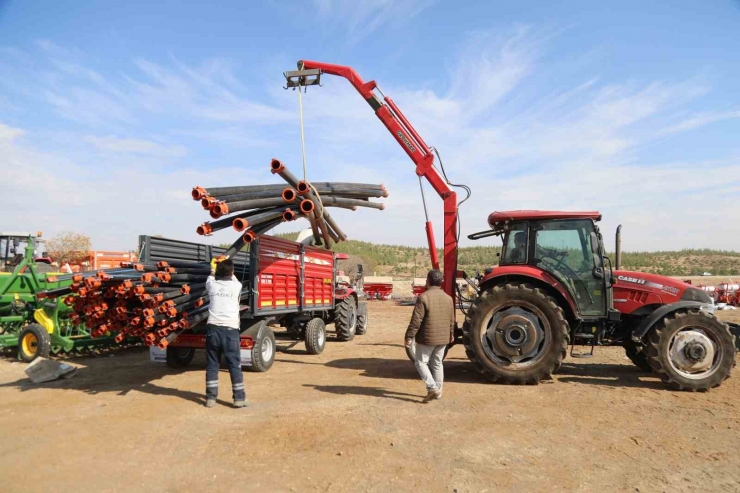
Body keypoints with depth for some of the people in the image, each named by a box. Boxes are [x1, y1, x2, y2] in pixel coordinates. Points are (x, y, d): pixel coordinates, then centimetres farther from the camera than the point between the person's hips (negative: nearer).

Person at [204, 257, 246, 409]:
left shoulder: (212, 285, 5)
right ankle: (239, 398, 7)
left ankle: (210, 398, 16)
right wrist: (228, 267, 40)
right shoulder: (236, 286, 0)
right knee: (235, 365, 4)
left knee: (212, 365, 12)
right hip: (230, 330, -2)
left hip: (213, 328, 2)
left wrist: (213, 268, 49)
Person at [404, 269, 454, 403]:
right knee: (437, 363, 16)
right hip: (443, 338, 6)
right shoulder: (448, 298, 4)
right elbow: (452, 320, 12)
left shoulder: (423, 297, -16)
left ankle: (432, 388, -4)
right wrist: (451, 334, 27)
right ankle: (438, 391, 21)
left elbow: (416, 320, -18)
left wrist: (409, 336, -11)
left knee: (421, 362, 6)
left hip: (427, 338, -6)